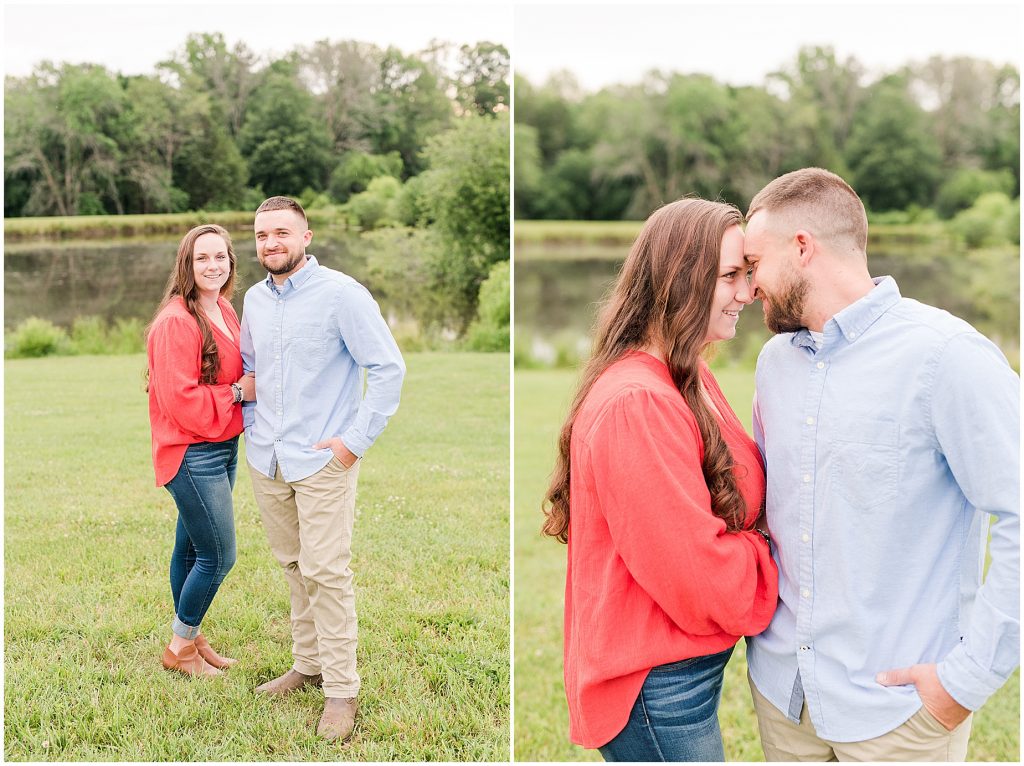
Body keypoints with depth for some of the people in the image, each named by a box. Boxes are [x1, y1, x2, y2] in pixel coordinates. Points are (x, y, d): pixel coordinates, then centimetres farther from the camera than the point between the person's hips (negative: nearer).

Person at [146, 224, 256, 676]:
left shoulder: (225, 311, 10)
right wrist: (237, 393, -17)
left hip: (223, 449, 8)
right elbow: (178, 398, -22)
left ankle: (189, 638, 29)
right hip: (192, 454, -8)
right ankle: (180, 647, 14)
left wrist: (256, 382, 1)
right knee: (219, 555, -4)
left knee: (191, 548, 17)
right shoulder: (175, 322, -18)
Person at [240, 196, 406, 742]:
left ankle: (340, 688, 5)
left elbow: (388, 367, -13)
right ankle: (308, 665, 28)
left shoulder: (340, 293, -11)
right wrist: (251, 426, 14)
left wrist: (356, 440, -14)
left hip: (321, 461, -6)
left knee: (326, 573, -5)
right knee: (293, 567, 15)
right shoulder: (254, 299, 9)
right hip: (265, 459, 6)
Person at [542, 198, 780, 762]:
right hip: (659, 687, -10)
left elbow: (732, 498, 11)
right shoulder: (637, 405, -26)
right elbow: (700, 576, -25)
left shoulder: (689, 380, 7)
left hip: (688, 667, 10)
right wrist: (778, 561, -10)